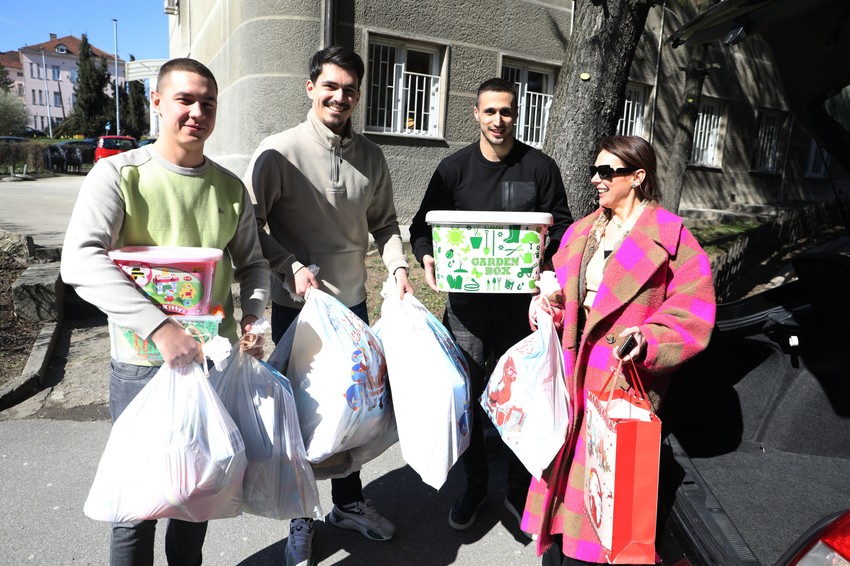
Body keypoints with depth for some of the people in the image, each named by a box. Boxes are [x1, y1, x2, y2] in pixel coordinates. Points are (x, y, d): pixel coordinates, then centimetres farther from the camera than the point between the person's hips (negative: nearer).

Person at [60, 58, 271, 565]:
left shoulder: (230, 187, 5)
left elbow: (253, 263, 13)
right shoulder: (120, 173, -7)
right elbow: (81, 260, -20)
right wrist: (160, 326, -30)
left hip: (217, 359, 4)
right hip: (144, 365, -4)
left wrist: (253, 315, -7)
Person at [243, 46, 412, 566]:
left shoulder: (371, 157, 5)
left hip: (354, 303, 5)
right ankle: (300, 519, 32)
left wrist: (398, 267, -5)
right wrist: (292, 268, -22)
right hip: (296, 307, -4)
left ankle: (349, 503, 40)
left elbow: (384, 223, 11)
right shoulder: (279, 152, -10)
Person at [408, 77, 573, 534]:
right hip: (466, 302, 1)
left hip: (522, 303, -1)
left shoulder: (540, 167, 2)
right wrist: (427, 257, -14)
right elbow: (423, 225, 7)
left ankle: (520, 490, 31)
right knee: (465, 395, 10)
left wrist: (544, 250, -17)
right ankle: (474, 485, 33)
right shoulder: (453, 167, 4)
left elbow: (563, 226, 5)